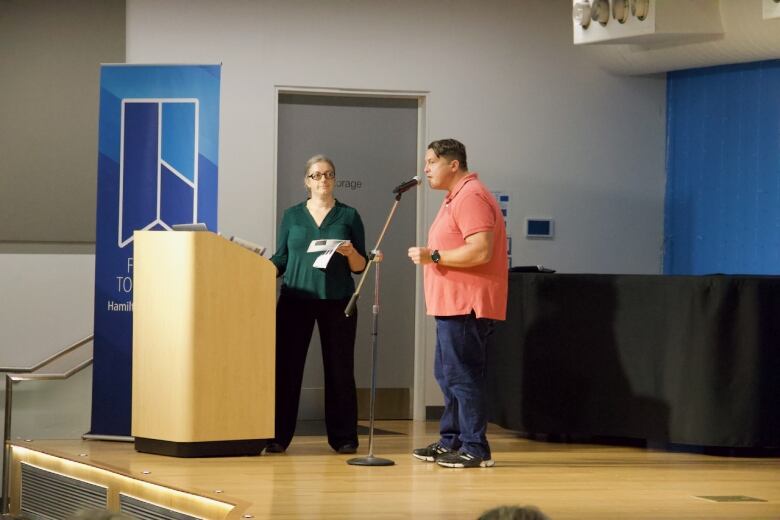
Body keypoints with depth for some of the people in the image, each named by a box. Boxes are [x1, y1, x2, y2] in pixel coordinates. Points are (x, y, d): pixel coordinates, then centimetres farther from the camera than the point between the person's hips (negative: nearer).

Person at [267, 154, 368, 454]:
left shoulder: (349, 216, 8)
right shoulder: (292, 216, 11)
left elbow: (360, 266, 6)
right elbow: (280, 260, 12)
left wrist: (351, 253, -14)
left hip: (337, 301, -1)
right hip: (296, 299, 1)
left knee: (339, 369, -1)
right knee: (287, 365, -4)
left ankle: (343, 437, 4)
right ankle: (278, 435, -1)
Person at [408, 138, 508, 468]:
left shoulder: (471, 198, -15)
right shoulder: (457, 197, 21)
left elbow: (481, 250, -25)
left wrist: (434, 256, -19)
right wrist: (431, 255, 17)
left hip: (466, 306, -11)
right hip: (453, 304, 11)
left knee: (462, 376, -10)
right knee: (448, 374, 16)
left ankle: (475, 449, -8)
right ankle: (451, 441, 24)